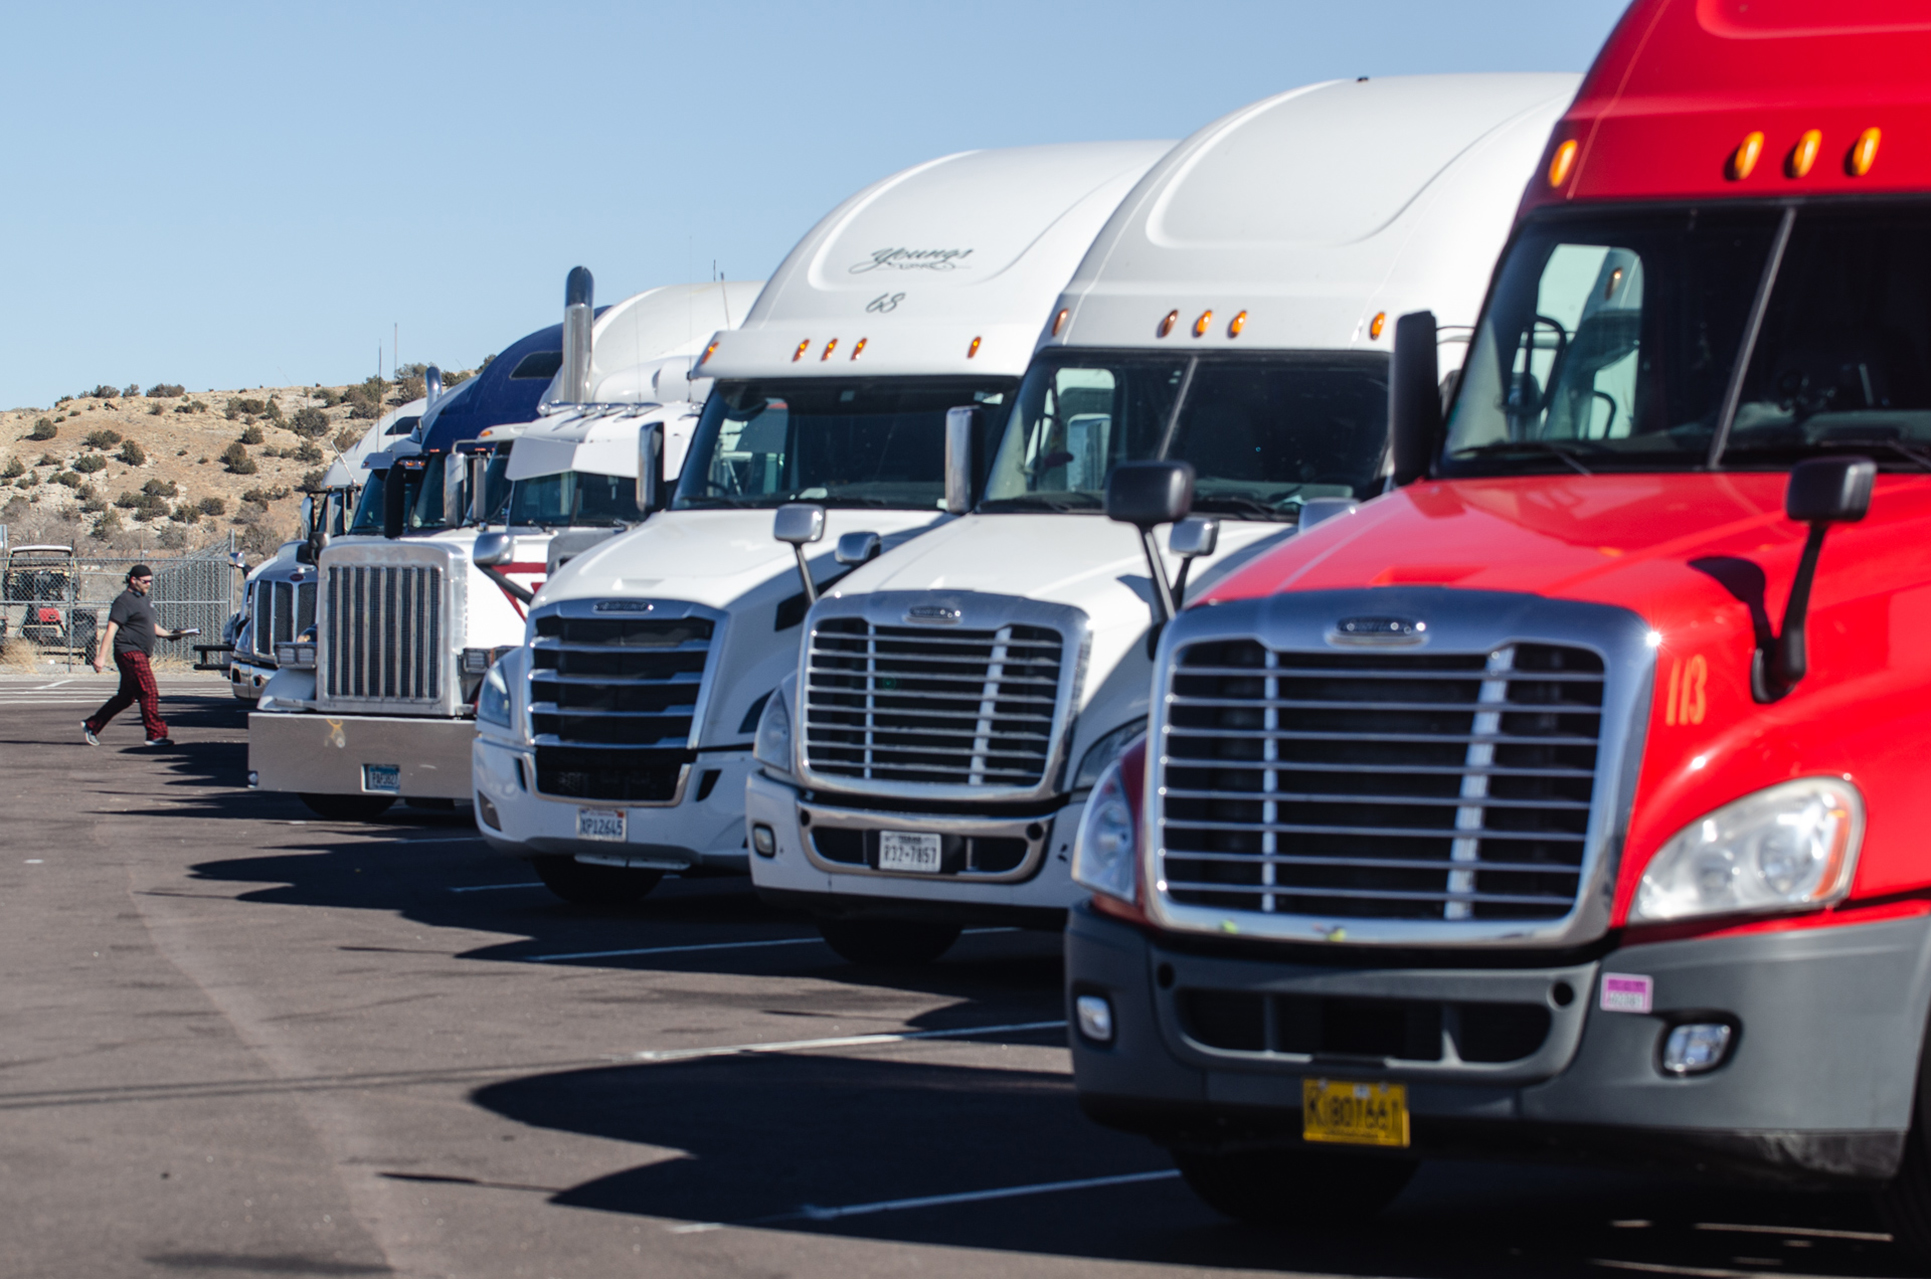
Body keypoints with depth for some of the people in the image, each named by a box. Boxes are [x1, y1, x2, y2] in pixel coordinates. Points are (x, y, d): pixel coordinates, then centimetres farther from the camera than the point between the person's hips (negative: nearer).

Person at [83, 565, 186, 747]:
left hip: (141, 655, 10)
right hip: (129, 652, -10)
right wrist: (101, 657, -23)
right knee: (149, 693, -13)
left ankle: (91, 725, 23)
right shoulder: (124, 601, -11)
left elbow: (151, 626, 32)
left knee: (126, 697, 14)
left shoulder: (144, 600, 19)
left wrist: (168, 634, 15)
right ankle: (156, 735, -11)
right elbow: (111, 630, -17)